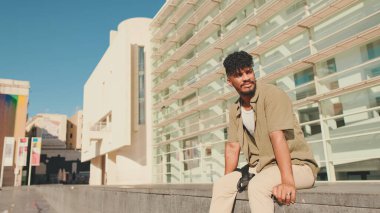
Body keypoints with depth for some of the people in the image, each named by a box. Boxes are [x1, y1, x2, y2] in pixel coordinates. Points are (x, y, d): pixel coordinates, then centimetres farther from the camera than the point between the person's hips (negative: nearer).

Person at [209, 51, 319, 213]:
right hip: (260, 168, 6)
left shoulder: (271, 94, -13)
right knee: (221, 185, -11)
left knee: (258, 185, -33)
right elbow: (232, 146, 5)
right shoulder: (234, 110, 8)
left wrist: (288, 181, -32)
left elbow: (278, 137, -25)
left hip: (296, 165, -6)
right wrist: (228, 180, -4)